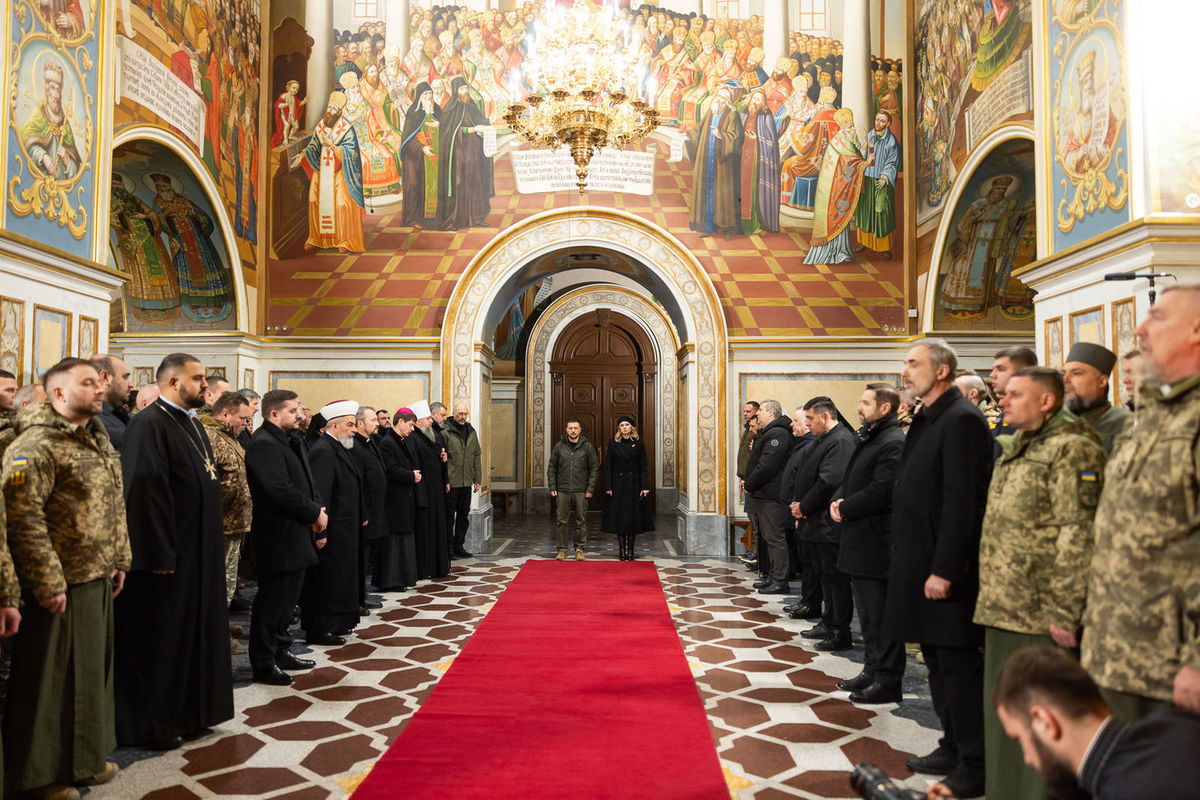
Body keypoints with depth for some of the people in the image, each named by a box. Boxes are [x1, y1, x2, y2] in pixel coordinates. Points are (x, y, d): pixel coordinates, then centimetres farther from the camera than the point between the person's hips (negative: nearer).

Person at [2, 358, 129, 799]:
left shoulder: (98, 439, 12)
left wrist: (119, 559, 14)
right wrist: (48, 584, -18)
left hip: (99, 580, 8)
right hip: (62, 586, -8)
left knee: (93, 670, 18)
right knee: (52, 678, 5)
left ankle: (86, 755, 33)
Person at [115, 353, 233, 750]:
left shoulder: (192, 423, 13)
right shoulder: (149, 424, -16)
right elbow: (146, 489, -22)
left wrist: (215, 537, 15)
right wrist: (160, 554, -23)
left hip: (199, 553, 9)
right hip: (167, 555, -9)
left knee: (192, 631, 16)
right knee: (160, 638, 2)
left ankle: (188, 713, 29)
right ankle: (151, 724, 17)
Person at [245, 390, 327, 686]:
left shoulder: (292, 442, 15)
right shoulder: (264, 445, -17)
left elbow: (308, 483, 15)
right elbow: (281, 491, -25)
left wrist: (317, 518, 2)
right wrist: (315, 513, -15)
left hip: (298, 536, 10)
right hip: (277, 537, -10)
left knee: (288, 597, 19)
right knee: (271, 601, 1)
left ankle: (281, 651, 32)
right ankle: (263, 664, 12)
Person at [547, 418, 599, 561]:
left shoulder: (587, 446, 3)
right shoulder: (559, 446, 5)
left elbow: (595, 468, 4)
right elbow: (551, 468, 9)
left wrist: (591, 488, -3)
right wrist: (552, 487, 1)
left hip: (581, 491, -1)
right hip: (562, 490, 1)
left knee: (581, 521, 3)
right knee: (561, 521, 3)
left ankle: (579, 549, 15)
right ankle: (562, 549, 12)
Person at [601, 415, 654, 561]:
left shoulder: (638, 443, 2)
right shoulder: (613, 444, 2)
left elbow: (643, 467, 1)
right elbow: (608, 467, 2)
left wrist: (644, 486, -6)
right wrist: (608, 487, -5)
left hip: (634, 484, 0)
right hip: (618, 485, 0)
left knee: (633, 518, 3)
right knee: (619, 518, 0)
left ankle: (630, 550, 13)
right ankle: (622, 550, 8)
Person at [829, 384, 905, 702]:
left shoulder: (893, 443, -16)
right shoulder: (867, 437, 15)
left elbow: (880, 492, -23)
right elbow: (850, 479, 19)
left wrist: (844, 509, -11)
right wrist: (838, 501, 0)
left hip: (876, 541, -10)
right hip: (859, 540, 10)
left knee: (880, 615, -1)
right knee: (867, 612, 18)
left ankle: (888, 681, 9)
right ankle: (872, 670, 30)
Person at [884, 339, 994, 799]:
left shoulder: (962, 420, -16)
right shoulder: (925, 420, 13)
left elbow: (961, 502, -22)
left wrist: (944, 570, -22)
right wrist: (909, 564, 15)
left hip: (947, 570, -10)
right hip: (922, 565, 10)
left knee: (959, 666, 1)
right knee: (938, 662, 18)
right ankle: (953, 748, 32)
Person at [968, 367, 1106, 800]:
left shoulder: (1072, 449, -11)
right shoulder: (1015, 449, 17)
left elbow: (1078, 536, -18)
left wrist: (1064, 612, -20)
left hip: (1041, 617, -9)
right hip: (1003, 609, 9)